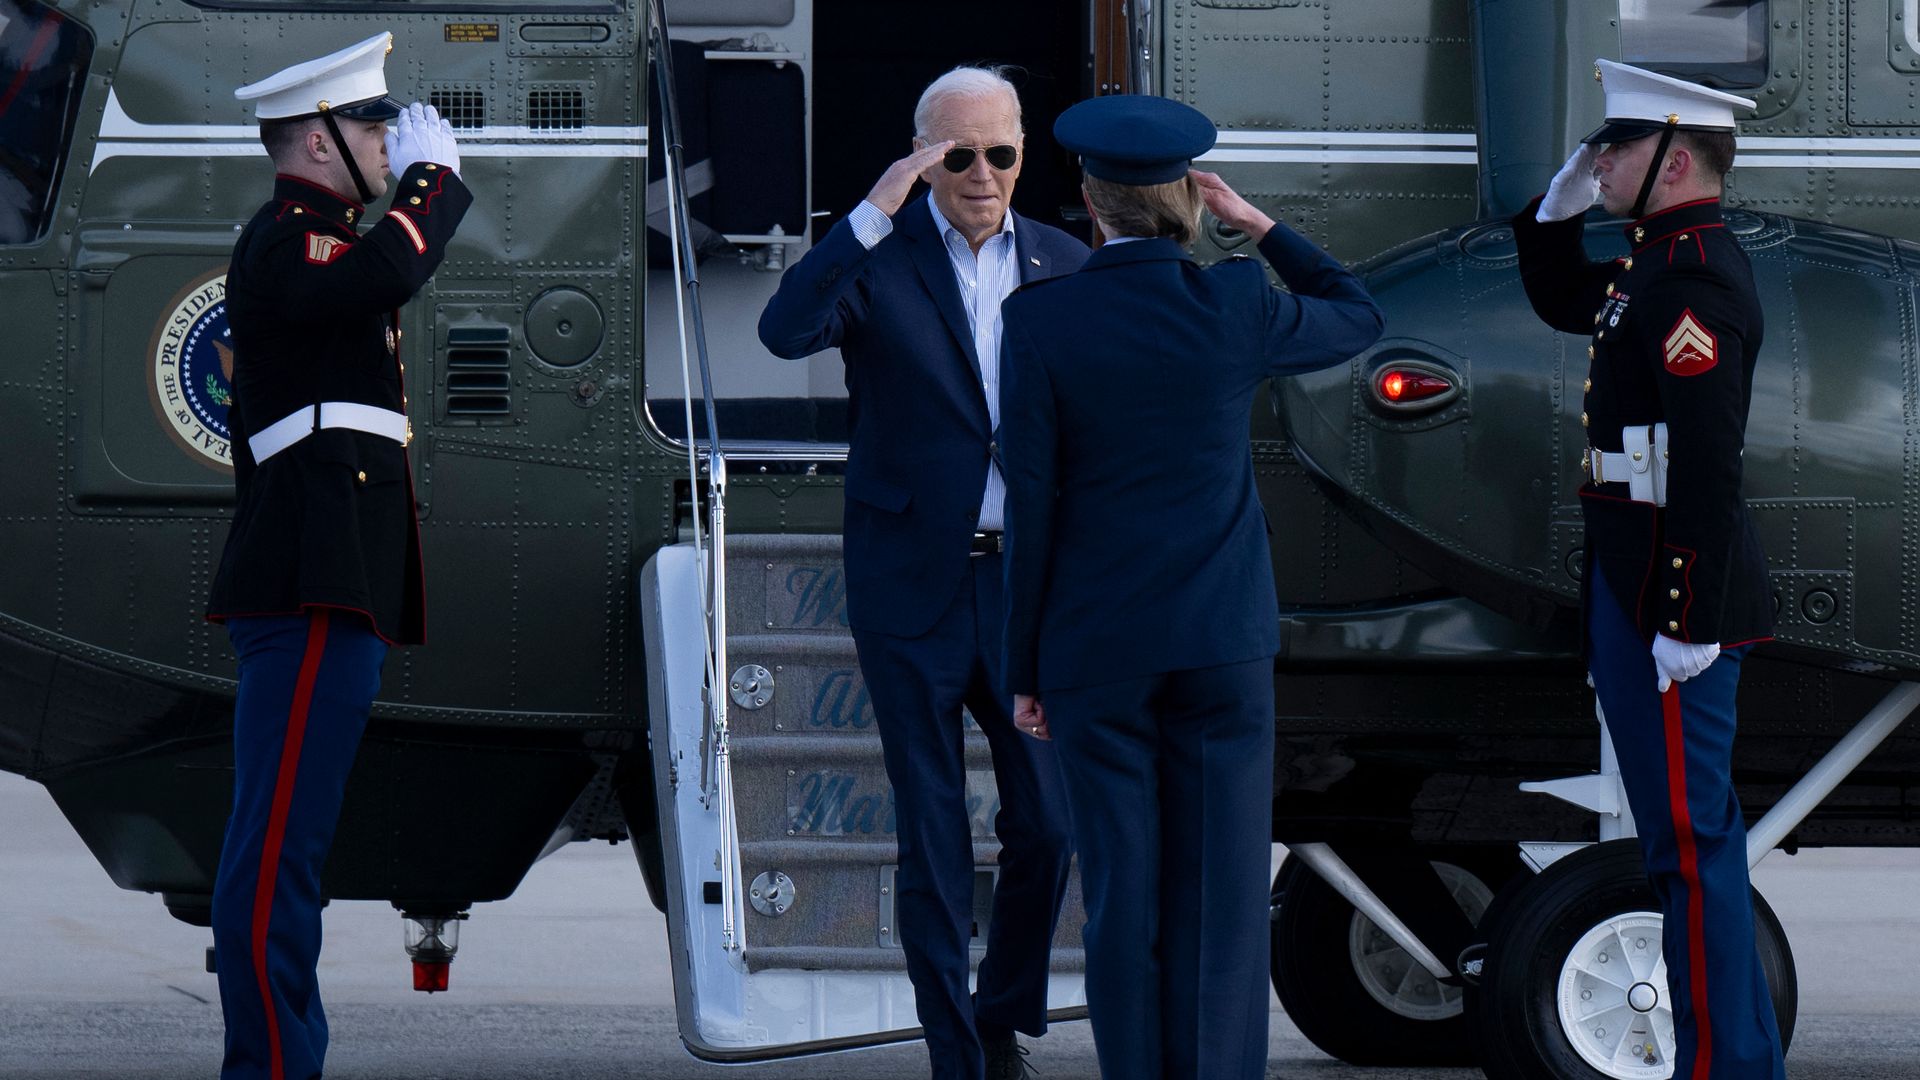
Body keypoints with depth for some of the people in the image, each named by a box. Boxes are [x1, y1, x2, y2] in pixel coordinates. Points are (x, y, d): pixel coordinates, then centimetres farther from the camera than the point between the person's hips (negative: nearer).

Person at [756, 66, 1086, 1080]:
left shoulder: (1065, 265, 5)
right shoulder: (878, 253, -5)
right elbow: (784, 331, -25)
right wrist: (878, 207, -28)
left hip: (1029, 579, 3)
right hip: (912, 583, -3)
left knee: (1048, 824, 4)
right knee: (932, 836, 4)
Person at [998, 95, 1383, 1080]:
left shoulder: (1040, 321, -9)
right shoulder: (1236, 306, -6)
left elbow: (1031, 508, -6)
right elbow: (1357, 321, 16)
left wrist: (1024, 669, 2)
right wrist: (1260, 228, 16)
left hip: (1098, 648, -1)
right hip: (1223, 641, 1)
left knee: (1122, 889, 4)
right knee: (1221, 889, 3)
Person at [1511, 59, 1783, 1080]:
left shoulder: (1694, 278, -18)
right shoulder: (1661, 261, 13)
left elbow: (1707, 468, -24)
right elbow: (1559, 301, 33)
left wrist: (1687, 621, -25)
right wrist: (1561, 203, 15)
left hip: (1671, 596, -11)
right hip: (1635, 583, 11)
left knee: (1689, 841, -8)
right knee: (1693, 833, 14)